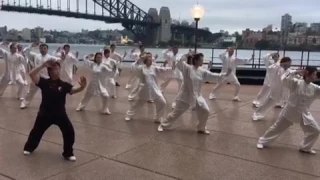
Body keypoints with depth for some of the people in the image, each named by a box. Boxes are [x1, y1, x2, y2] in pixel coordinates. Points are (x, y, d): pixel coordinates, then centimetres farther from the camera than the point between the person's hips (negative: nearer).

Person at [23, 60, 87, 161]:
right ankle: (29, 148, 47)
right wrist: (43, 66, -27)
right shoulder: (44, 82, -9)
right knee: (37, 130, 18)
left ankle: (68, 153, 10)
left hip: (60, 113, 1)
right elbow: (32, 74, -21)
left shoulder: (63, 85, -5)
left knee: (69, 131, -10)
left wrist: (82, 87, -40)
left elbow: (74, 90, -19)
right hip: (45, 113, 0)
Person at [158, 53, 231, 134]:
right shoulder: (187, 68, -14)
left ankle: (201, 128, 18)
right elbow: (179, 64, -20)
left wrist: (226, 74, -7)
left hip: (197, 96, 5)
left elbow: (214, 76, -1)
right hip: (185, 96, -5)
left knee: (205, 111, -4)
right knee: (176, 112, 4)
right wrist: (186, 55, -24)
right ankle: (163, 125, 24)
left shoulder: (203, 72, -1)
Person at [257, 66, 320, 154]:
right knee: (277, 128, 5)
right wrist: (296, 72, -31)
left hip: (304, 114, 4)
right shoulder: (296, 83, -18)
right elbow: (285, 79, -31)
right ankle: (263, 141, 22)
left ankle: (306, 147, 23)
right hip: (289, 111, -4)